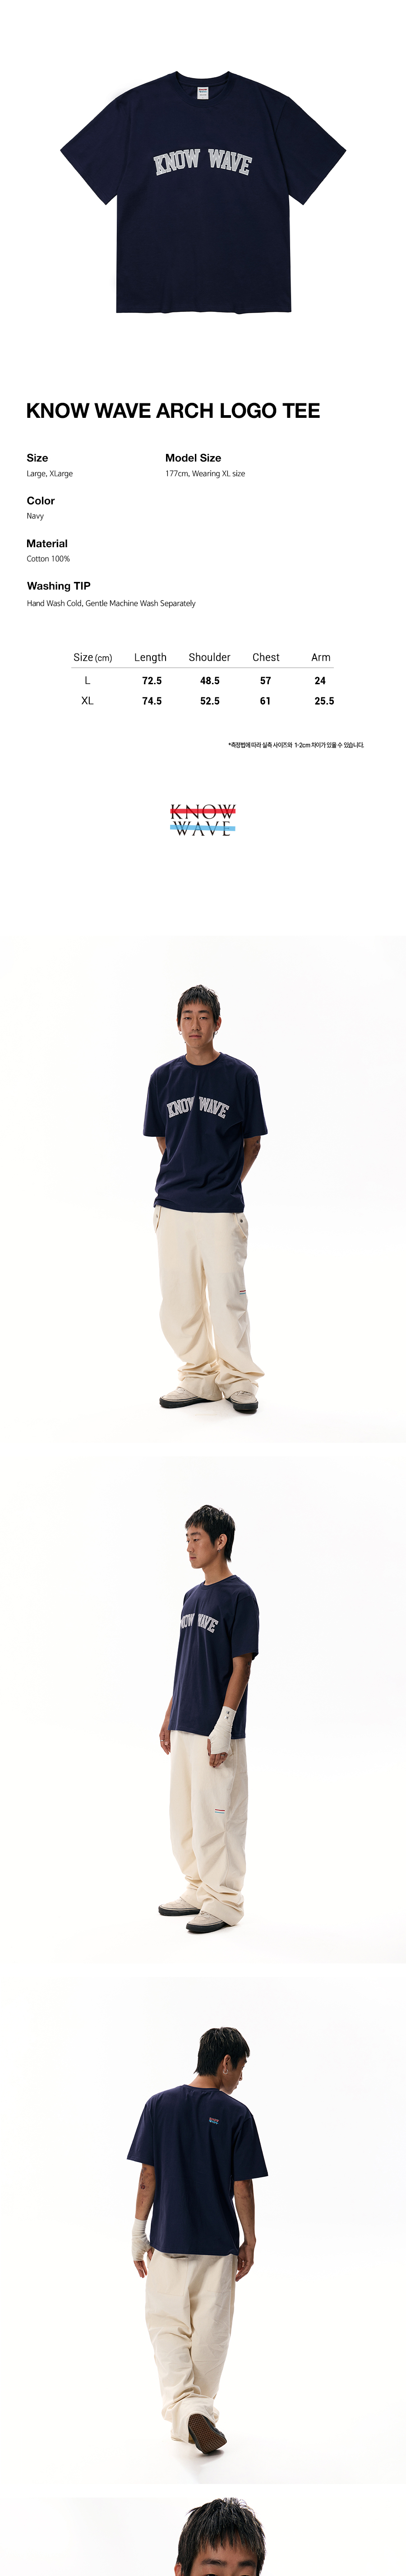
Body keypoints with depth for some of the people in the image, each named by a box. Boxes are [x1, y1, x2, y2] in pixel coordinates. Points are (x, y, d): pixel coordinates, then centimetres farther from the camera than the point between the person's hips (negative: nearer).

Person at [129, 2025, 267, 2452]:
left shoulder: (159, 2106, -2)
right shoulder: (236, 2115, -8)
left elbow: (147, 2175, -2)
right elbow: (241, 2187, -7)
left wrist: (138, 2233, 5)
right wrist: (249, 2242, 4)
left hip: (168, 2240, 1)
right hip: (219, 2242, -1)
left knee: (168, 2326, 6)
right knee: (210, 2333, 12)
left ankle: (184, 2406, -14)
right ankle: (202, 2410, 20)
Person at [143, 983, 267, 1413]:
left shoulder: (241, 1077, -2)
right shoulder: (163, 1078, 6)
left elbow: (253, 1140, 7)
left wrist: (228, 1182, 3)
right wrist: (184, 1177, 9)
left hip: (222, 1208, -3)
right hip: (173, 1206, 3)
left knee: (227, 1295, -2)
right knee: (179, 1299, 6)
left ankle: (238, 1379, 13)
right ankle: (199, 1377, 18)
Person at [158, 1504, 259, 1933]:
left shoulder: (239, 1596, -11)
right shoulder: (192, 1598, 14)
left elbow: (241, 1666, -14)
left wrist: (224, 1726, -18)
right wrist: (170, 1718, 17)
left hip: (217, 1733, -8)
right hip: (186, 1728, 8)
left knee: (216, 1816, -5)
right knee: (184, 1814, 13)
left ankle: (226, 1900, 3)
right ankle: (199, 1889, 23)